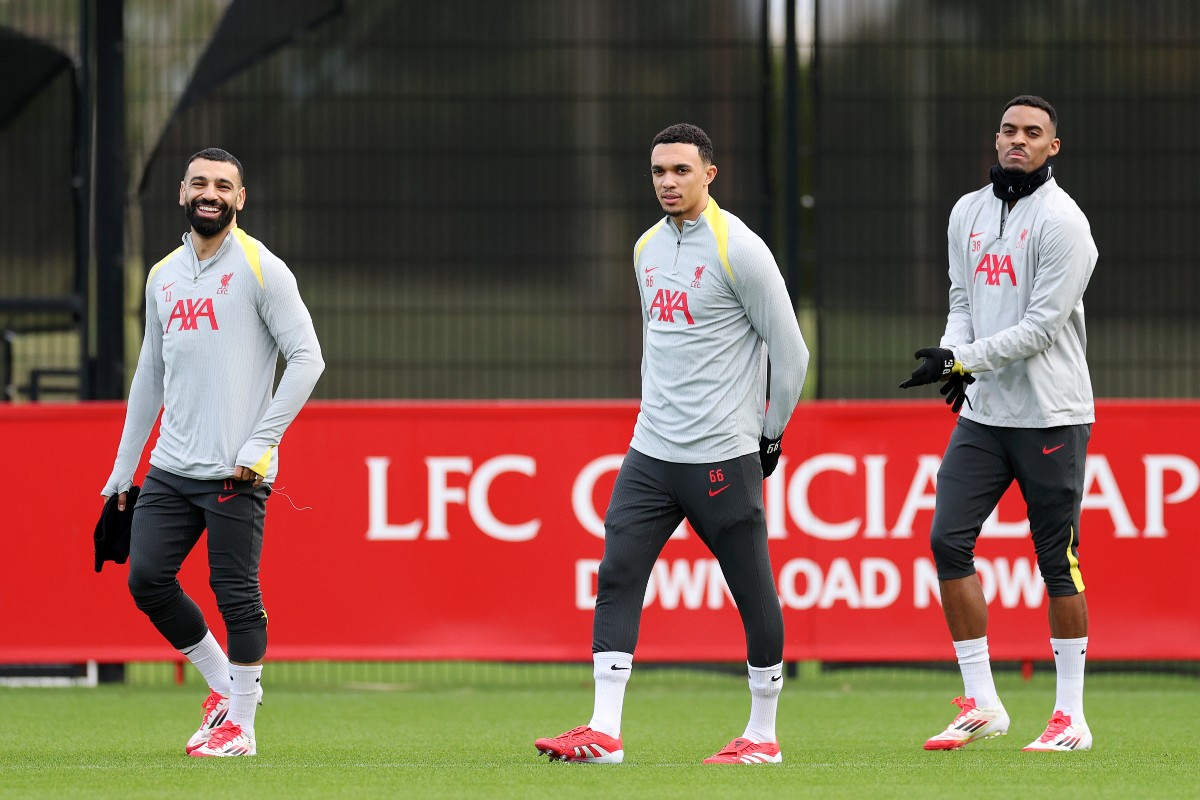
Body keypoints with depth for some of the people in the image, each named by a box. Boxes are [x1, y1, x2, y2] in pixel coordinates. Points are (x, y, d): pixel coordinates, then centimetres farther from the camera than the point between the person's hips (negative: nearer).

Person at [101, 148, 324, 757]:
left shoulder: (260, 269, -4)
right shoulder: (163, 276, 15)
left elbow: (307, 358, -7)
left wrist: (259, 443, -13)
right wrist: (123, 468, 18)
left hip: (235, 472, -6)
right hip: (170, 467, 6)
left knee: (235, 593, -5)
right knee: (146, 577, -1)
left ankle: (239, 724, 4)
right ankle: (221, 680, 18)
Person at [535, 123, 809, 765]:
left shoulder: (738, 249, -10)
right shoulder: (647, 248, 11)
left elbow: (790, 351, -6)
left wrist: (770, 433, 1)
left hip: (723, 455, -7)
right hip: (651, 450, 7)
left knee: (753, 592, 1)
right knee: (617, 577, -4)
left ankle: (763, 735, 12)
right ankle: (604, 732, -6)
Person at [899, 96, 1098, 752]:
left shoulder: (1061, 222, -11)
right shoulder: (968, 213, 12)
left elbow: (1042, 326, -15)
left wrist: (963, 359, -18)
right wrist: (955, 358, -2)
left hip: (1051, 416, -6)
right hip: (983, 413, 6)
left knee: (1057, 559, -2)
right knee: (948, 539, -4)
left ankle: (1071, 717, 6)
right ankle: (981, 704, 4)